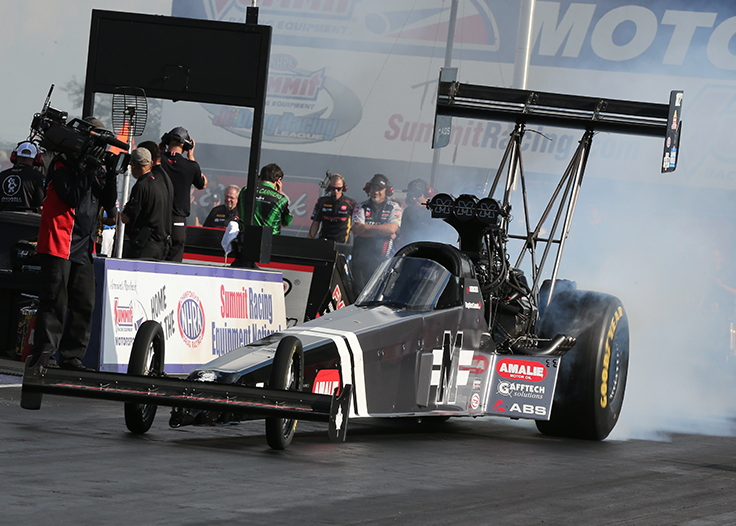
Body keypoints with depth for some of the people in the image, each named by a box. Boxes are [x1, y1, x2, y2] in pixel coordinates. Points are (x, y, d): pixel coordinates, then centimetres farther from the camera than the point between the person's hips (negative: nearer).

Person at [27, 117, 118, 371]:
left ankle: (71, 356, 10)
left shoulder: (95, 166, 16)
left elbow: (109, 203, 9)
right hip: (59, 244, -7)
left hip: (83, 249, 7)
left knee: (85, 304, 4)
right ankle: (42, 355, -9)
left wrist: (111, 176, -5)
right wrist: (91, 170, -18)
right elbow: (73, 197, -17)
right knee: (55, 302, -11)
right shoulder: (63, 164, -4)